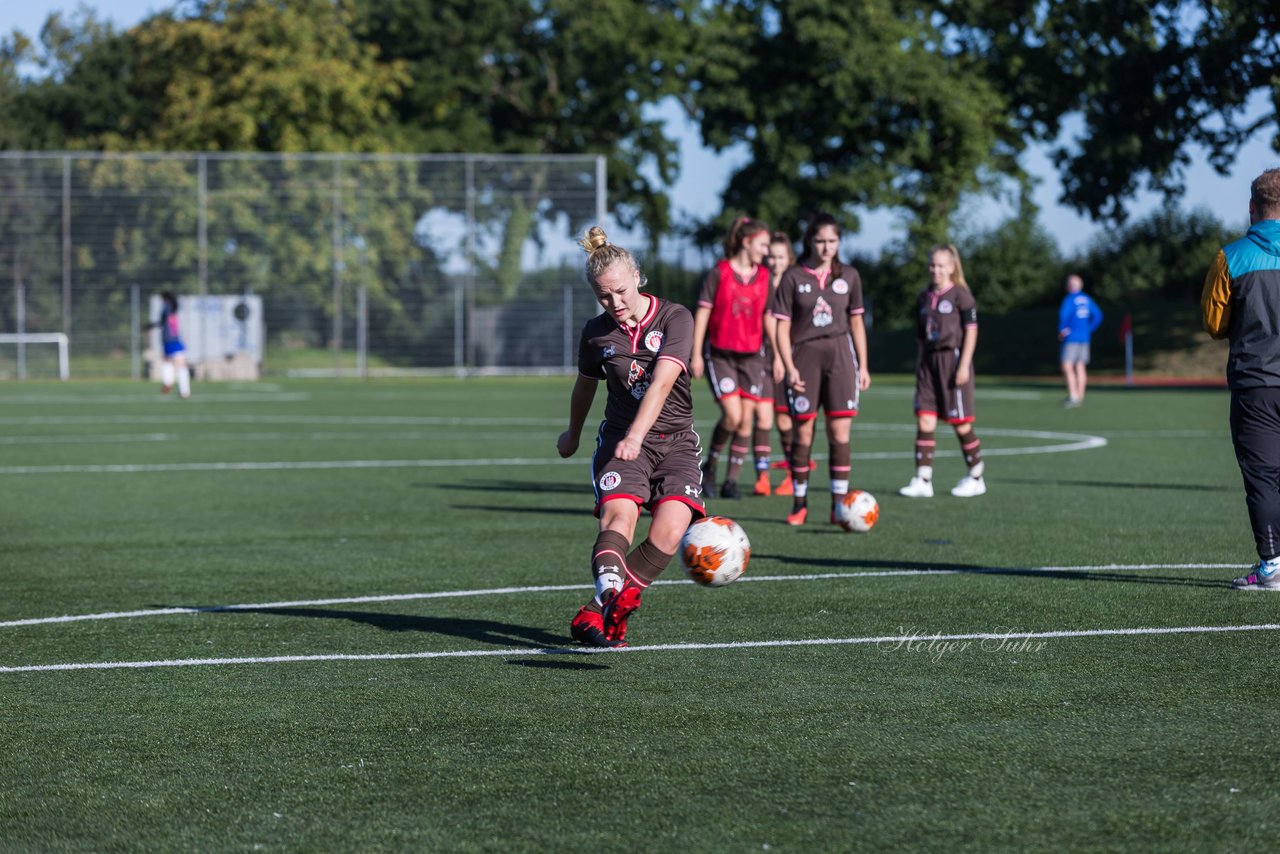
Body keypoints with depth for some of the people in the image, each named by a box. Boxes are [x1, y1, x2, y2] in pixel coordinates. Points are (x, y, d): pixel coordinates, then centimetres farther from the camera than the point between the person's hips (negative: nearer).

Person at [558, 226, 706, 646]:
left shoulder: (675, 318, -10)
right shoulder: (596, 333, 1)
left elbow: (662, 382, -25)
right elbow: (585, 386, 22)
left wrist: (636, 437, -38)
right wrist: (573, 435, 37)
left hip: (676, 442, -1)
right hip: (618, 439, 1)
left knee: (669, 532, -22)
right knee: (618, 516, -28)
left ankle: (594, 614, -14)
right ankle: (610, 595, -50)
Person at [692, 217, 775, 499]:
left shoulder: (764, 277, 5)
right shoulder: (719, 273, -5)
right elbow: (702, 312, -3)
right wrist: (696, 354, -6)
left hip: (751, 355, 4)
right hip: (719, 355, -4)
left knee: (748, 418, -2)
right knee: (732, 415, -15)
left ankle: (732, 480, 7)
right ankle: (710, 465, 9)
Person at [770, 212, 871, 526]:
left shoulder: (849, 276, 9)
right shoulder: (793, 277, 0)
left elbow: (856, 322, 14)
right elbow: (782, 326, -1)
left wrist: (863, 365, 10)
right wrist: (788, 367, -10)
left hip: (840, 355, 2)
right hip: (804, 355, -2)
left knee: (840, 432, -4)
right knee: (803, 432, 1)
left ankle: (839, 504, 0)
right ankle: (799, 504, 10)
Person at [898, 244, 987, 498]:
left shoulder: (960, 295, -5)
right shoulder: (924, 298, 12)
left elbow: (971, 330, -8)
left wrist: (964, 365, -13)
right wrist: (919, 365, 14)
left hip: (953, 358, -6)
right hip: (928, 363, 6)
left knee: (961, 424, 0)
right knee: (924, 422, -4)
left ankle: (976, 478, 14)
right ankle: (922, 480, -5)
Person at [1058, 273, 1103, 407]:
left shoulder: (1069, 299, -11)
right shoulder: (1087, 299, 10)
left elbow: (1064, 315, -26)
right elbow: (1098, 316, 14)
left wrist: (1062, 329, -12)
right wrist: (1089, 329, 14)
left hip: (1071, 338, -8)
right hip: (1084, 338, 8)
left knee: (1067, 367, -11)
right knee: (1080, 367, 12)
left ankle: (1073, 397, -24)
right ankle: (1079, 397, 17)